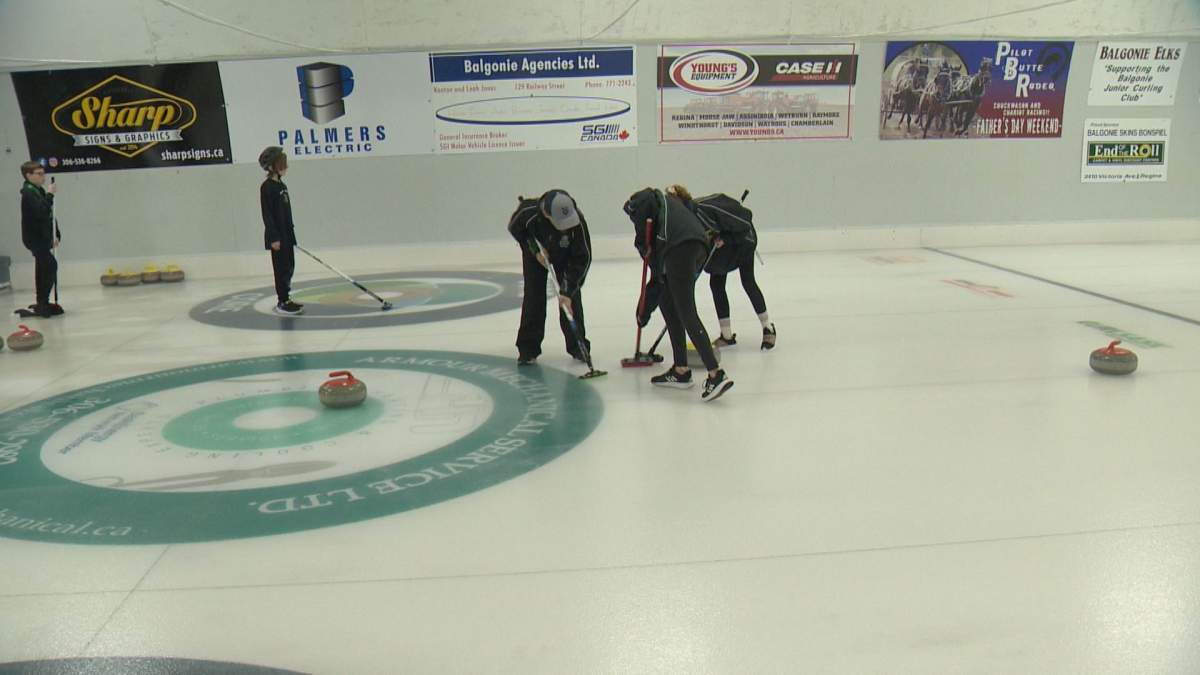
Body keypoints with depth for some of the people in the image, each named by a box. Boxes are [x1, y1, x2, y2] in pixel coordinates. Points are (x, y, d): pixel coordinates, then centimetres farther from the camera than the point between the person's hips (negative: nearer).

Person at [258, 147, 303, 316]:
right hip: (277, 236, -9)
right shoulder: (267, 187, -15)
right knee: (282, 268, -4)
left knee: (289, 267, 13)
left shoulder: (281, 185, 13)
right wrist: (274, 237, -21)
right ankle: (282, 302, 3)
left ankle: (286, 298, 22)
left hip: (286, 234, 9)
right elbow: (267, 213, -18)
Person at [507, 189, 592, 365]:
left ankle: (577, 346, 6)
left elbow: (582, 259, -31)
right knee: (534, 297, -6)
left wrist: (568, 291, -33)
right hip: (535, 251, 0)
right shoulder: (528, 211, -38)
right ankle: (528, 348, 3)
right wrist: (535, 249, -20)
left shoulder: (578, 221, -39)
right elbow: (514, 228, -12)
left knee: (572, 297, -7)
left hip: (565, 254, 0)